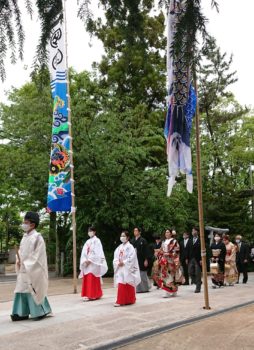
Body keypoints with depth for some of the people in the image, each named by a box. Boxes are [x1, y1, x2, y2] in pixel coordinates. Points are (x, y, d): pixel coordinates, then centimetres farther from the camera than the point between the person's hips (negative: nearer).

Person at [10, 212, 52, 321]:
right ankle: (22, 313, 13)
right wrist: (18, 261, -3)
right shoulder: (24, 237, 12)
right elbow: (21, 251, 16)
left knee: (33, 290, -2)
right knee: (22, 290, 6)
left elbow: (38, 255, -15)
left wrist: (26, 264, -16)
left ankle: (40, 312, 11)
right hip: (23, 270, 8)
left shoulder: (37, 237, -11)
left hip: (33, 270, -8)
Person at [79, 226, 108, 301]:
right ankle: (87, 295, 9)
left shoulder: (97, 240, -4)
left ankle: (93, 295, -3)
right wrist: (84, 261, -6)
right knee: (86, 279, 4)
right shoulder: (87, 242, 15)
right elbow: (84, 253, 11)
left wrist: (90, 260, -16)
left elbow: (97, 253, -12)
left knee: (93, 280, -6)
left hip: (93, 263, -6)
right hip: (87, 263, 6)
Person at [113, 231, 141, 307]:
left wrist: (124, 263, -17)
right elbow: (116, 257, 10)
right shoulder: (119, 247, 13)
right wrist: (118, 263, -9)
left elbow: (132, 258, -16)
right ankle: (120, 301, 9)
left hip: (127, 269, -5)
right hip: (120, 268, 5)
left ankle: (129, 300, 10)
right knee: (121, 285, 3)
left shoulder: (130, 247, -6)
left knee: (128, 285, 0)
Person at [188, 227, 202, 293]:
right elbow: (188, 250, 11)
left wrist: (201, 260, -15)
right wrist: (187, 259, 5)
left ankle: (198, 288, 8)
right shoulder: (190, 241, 11)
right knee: (190, 272, 2)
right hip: (191, 259, 5)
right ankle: (198, 282, 25)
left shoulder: (200, 240, -5)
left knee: (198, 274, -1)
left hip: (198, 260, -5)